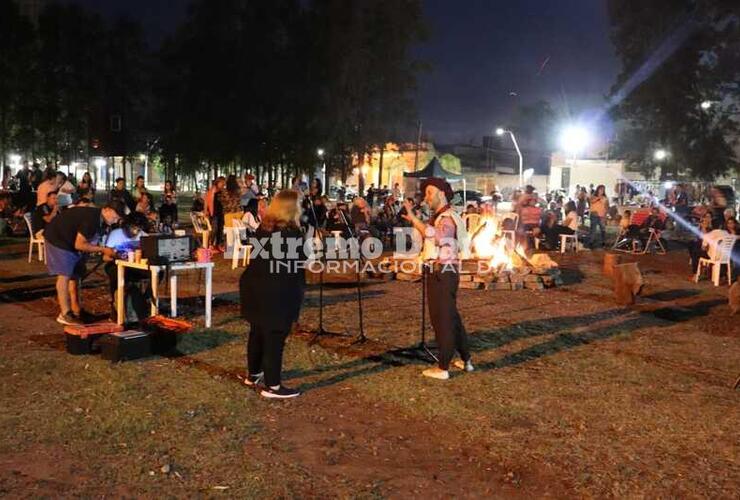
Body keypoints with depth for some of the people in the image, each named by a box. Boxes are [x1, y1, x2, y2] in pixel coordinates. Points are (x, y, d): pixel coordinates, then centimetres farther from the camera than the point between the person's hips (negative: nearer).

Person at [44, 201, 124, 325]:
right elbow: (79, 245, -29)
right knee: (64, 275, -13)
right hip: (58, 238, -10)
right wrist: (102, 249, -25)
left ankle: (75, 310, 14)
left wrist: (106, 252, -11)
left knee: (75, 275, 9)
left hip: (70, 241, 10)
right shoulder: (91, 218, -29)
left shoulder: (99, 219, 0)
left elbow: (90, 243, 2)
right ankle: (65, 314, -12)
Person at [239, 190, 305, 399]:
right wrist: (298, 292, -2)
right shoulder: (292, 232, -16)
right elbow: (296, 265, -13)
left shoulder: (263, 227, 7)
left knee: (258, 332, 20)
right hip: (278, 292, -8)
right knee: (275, 337, 0)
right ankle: (272, 386, 8)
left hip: (256, 286, 8)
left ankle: (253, 374, 35)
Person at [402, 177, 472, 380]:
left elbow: (435, 236, -34)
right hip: (439, 272, 10)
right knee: (451, 316, 18)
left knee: (443, 318, -5)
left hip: (444, 273, -10)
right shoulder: (438, 217, 17)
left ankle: (443, 368, 2)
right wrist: (414, 220, 6)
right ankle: (466, 360, 28)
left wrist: (413, 218, -33)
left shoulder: (448, 217, -15)